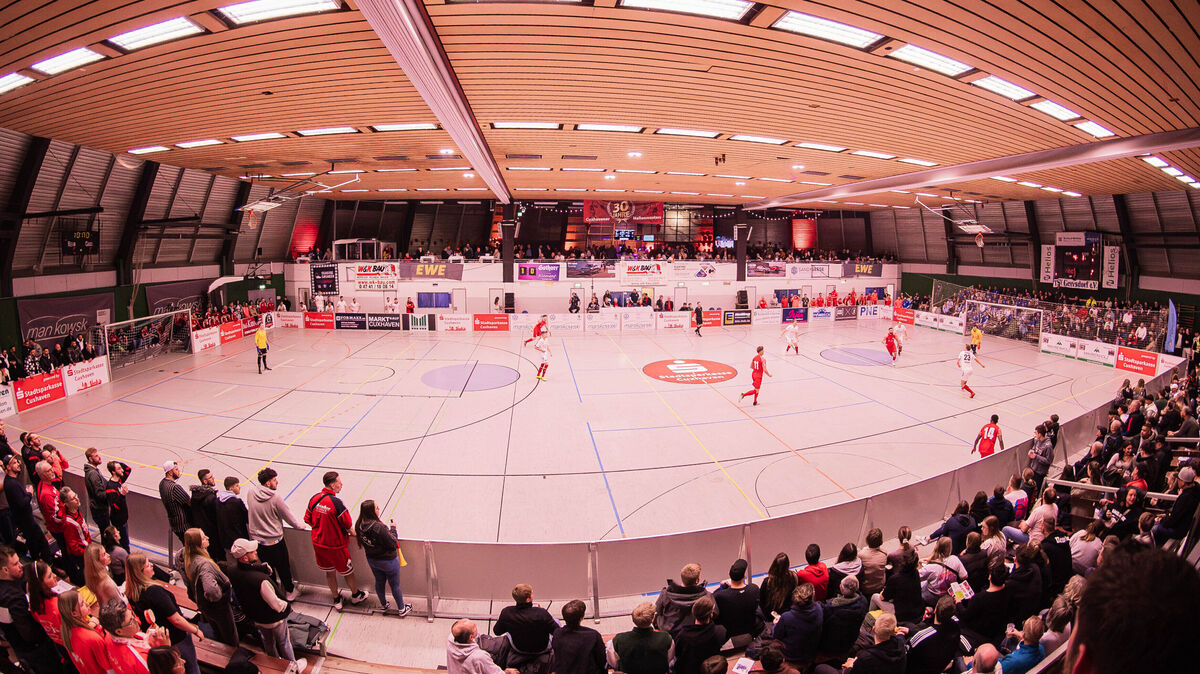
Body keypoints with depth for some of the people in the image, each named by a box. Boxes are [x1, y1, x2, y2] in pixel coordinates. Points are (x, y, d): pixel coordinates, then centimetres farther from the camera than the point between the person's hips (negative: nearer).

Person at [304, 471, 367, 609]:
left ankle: (336, 599, 39)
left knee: (329, 572, 23)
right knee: (347, 571, 17)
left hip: (318, 543, 6)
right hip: (336, 545, -6)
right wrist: (351, 531, 0)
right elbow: (348, 525, -21)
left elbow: (308, 520, 5)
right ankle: (356, 596, 37)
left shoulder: (314, 499, -8)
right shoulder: (336, 503, -28)